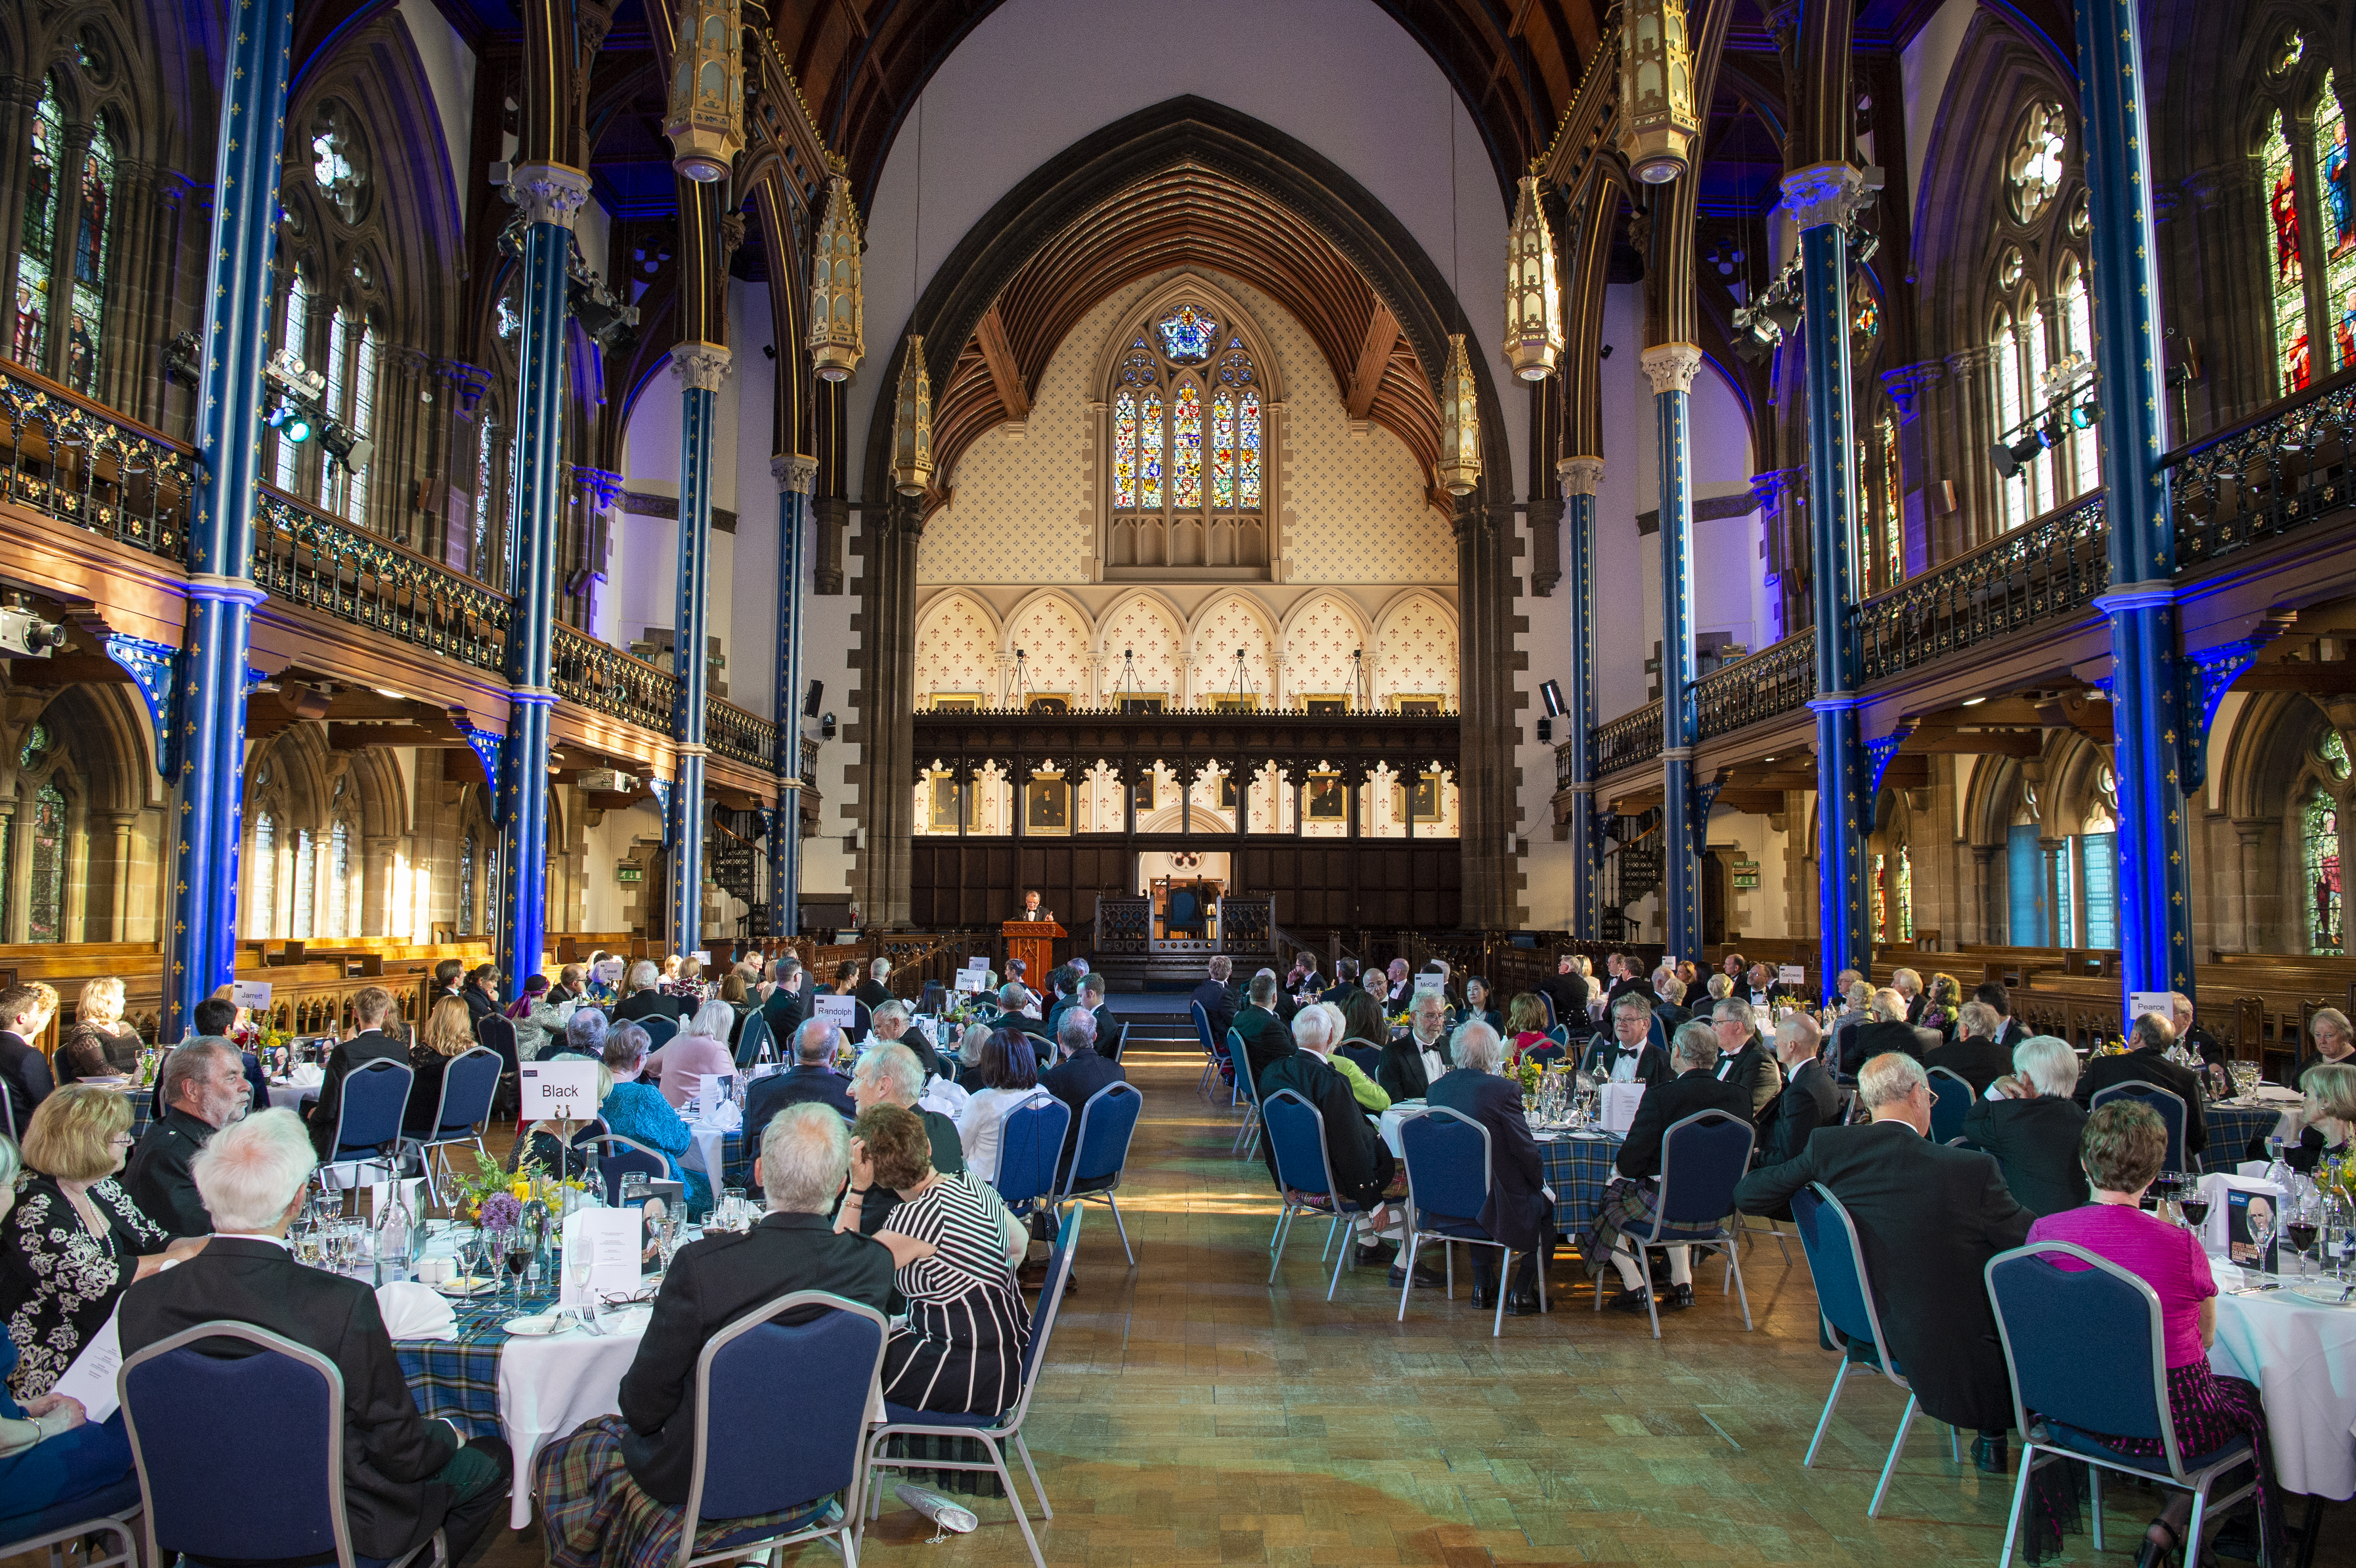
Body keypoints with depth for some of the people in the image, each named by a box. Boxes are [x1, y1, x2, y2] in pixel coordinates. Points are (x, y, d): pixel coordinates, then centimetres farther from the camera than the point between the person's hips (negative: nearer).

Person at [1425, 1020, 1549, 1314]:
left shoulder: (1437, 1087, -1)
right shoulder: (1504, 1091, -21)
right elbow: (1526, 1150, -15)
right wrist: (1542, 1184, 4)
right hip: (1496, 1206, -6)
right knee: (1548, 1204, 21)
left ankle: (1483, 1288, 36)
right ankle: (1521, 1293, 22)